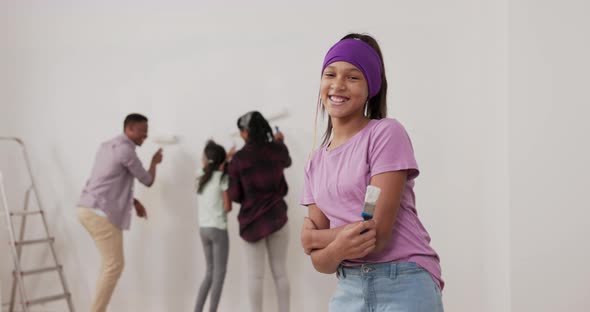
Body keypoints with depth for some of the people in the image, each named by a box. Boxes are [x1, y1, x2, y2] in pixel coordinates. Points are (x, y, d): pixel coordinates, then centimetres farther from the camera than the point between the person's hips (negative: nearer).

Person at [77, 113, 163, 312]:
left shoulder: (107, 146, 20)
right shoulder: (126, 150, -11)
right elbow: (147, 181, 0)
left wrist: (134, 201, 20)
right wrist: (154, 162, 19)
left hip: (88, 209, 10)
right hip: (101, 213, -10)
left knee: (110, 263, 17)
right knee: (114, 265, -4)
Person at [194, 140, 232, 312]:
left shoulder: (200, 176, 6)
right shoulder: (222, 177, -8)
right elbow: (227, 207, -8)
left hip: (203, 228, 6)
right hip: (218, 228, -6)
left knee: (211, 272, 15)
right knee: (219, 273, 1)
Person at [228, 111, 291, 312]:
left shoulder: (238, 159, -11)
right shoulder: (278, 150, -3)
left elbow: (235, 195, -6)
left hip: (252, 221, -2)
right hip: (277, 218, 3)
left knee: (255, 276, 2)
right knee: (280, 273, 9)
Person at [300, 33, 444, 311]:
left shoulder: (387, 133, -7)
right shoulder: (316, 162, 11)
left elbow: (377, 233, -15)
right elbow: (319, 261, 4)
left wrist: (312, 238, -2)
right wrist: (336, 249, -18)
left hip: (404, 286, -5)